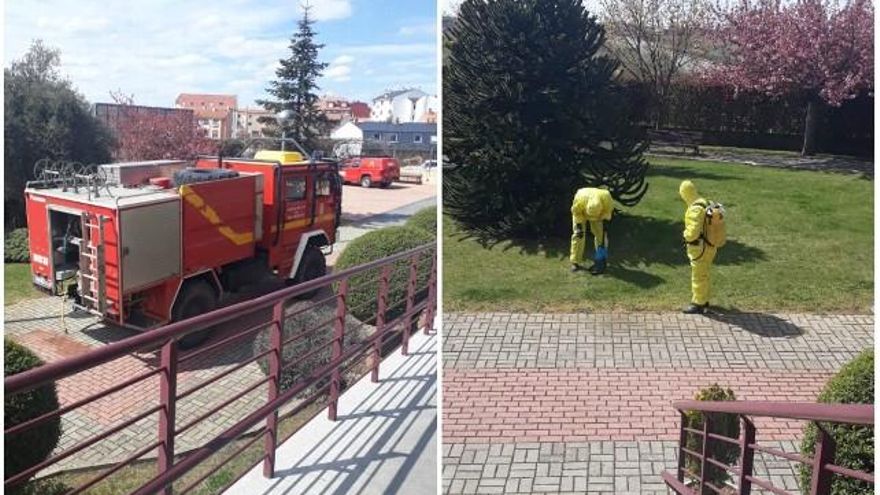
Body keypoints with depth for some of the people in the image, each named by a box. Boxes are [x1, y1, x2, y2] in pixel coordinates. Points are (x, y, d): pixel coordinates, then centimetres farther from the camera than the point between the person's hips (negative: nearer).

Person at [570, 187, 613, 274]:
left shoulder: (605, 197, -39)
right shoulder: (580, 198, -43)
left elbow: (608, 210, -16)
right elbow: (576, 212, -21)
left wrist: (605, 223, -19)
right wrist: (579, 227, -23)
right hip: (581, 212, -1)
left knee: (600, 234, -7)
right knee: (578, 235, -10)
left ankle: (601, 260, 4)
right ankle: (575, 262, -5)